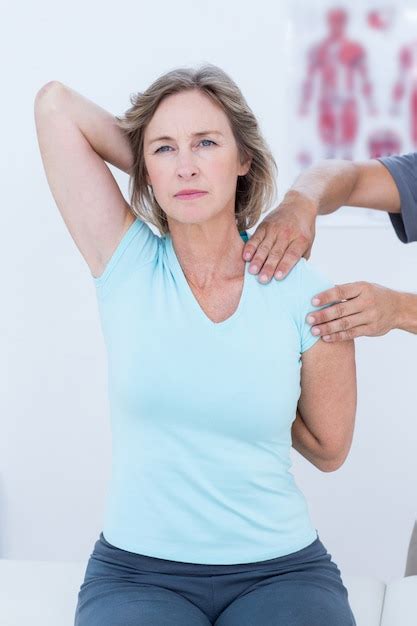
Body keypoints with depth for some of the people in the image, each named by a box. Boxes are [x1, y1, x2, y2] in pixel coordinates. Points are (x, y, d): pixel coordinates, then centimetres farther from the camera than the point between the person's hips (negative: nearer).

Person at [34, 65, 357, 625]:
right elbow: (56, 103, -6)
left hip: (280, 570, 1)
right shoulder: (126, 263, -3)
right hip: (135, 573, 0)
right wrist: (169, 178, 1)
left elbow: (328, 450, 8)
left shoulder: (306, 295, -4)